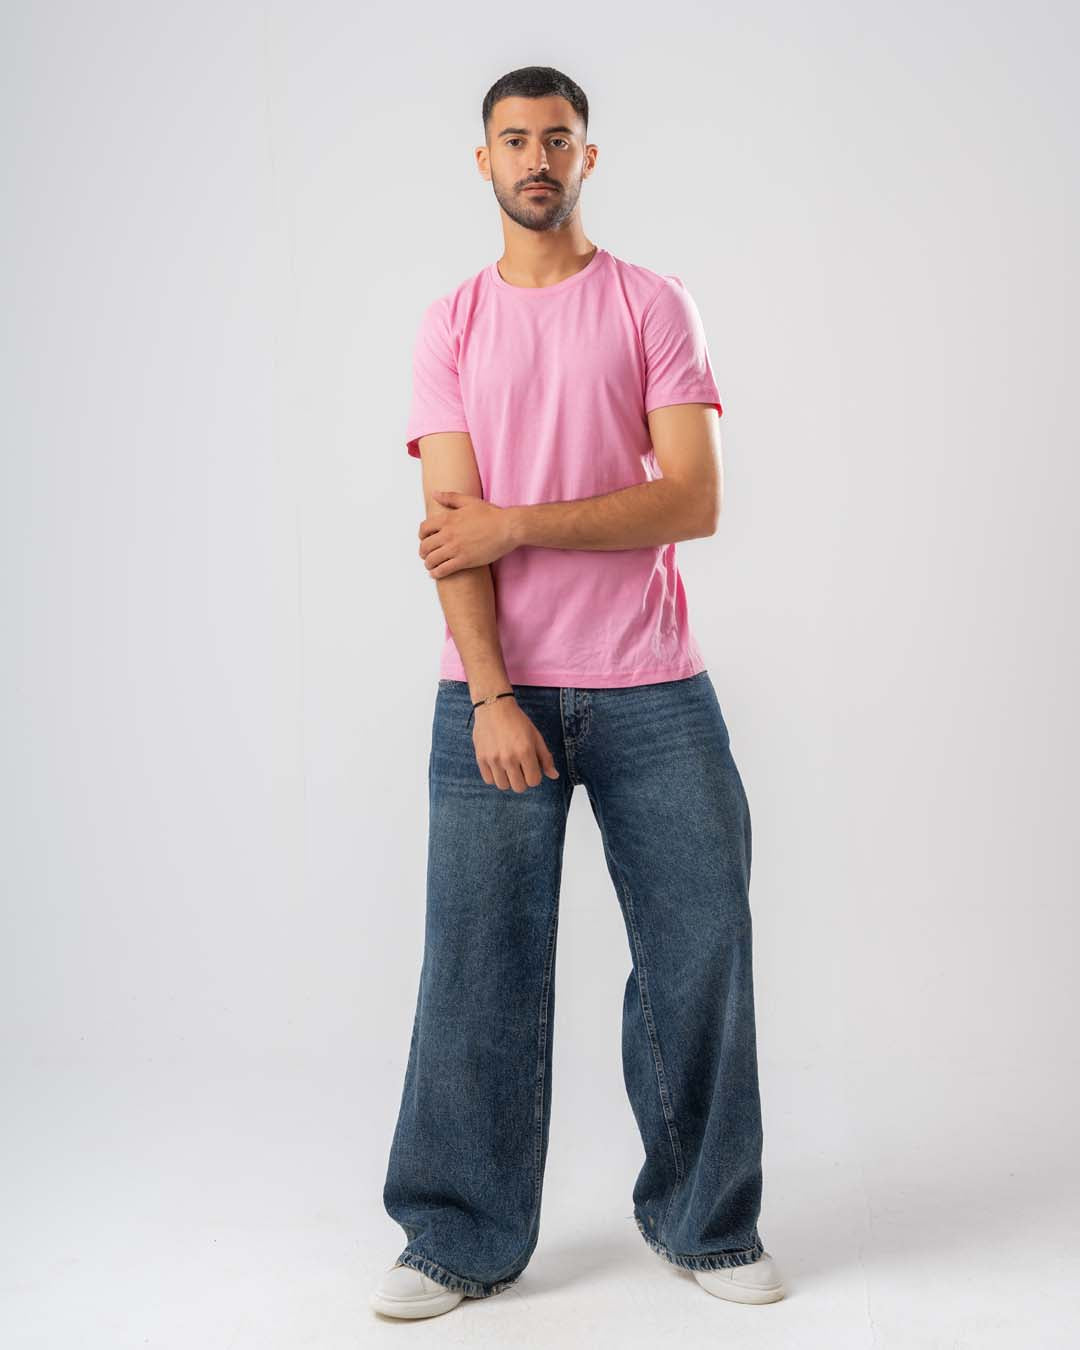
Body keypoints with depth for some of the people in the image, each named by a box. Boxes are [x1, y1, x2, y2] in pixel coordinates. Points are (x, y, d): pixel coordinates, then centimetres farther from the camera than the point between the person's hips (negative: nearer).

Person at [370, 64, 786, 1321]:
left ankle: (709, 1223, 23)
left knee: (699, 956, 5)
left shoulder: (652, 305, 6)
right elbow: (451, 526, -2)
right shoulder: (451, 323, 8)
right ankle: (460, 1240, 16)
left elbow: (693, 500, -5)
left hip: (652, 693, 0)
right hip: (495, 692, 0)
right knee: (478, 974, 2)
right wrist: (490, 697, -12)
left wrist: (519, 523, -11)